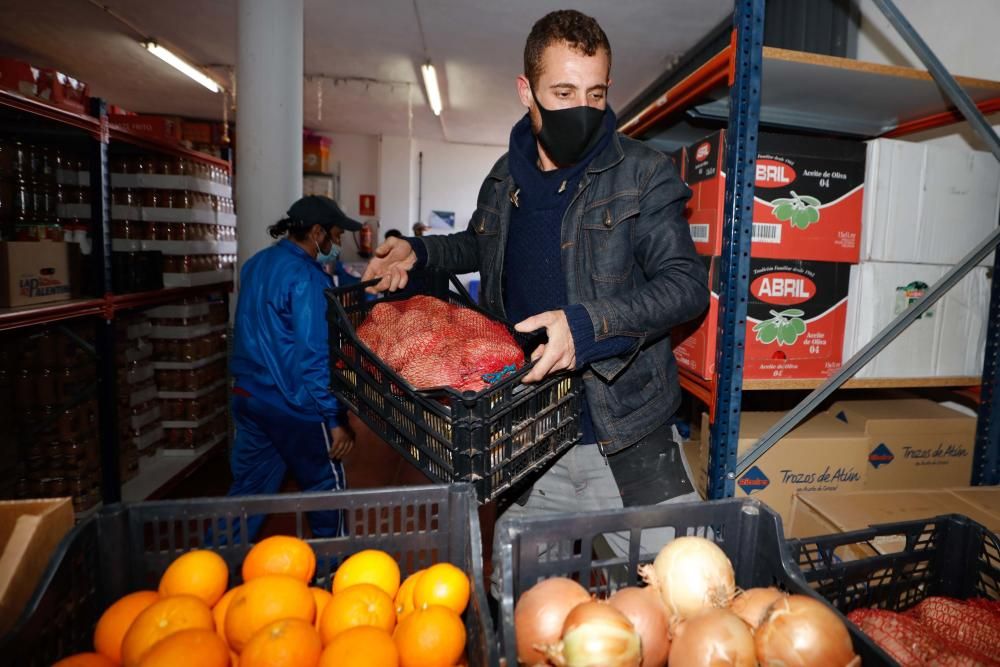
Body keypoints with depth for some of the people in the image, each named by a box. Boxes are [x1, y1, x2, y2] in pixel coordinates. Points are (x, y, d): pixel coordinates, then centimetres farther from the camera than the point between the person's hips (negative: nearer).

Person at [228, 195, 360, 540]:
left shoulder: (256, 264, 8)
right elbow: (315, 356, -22)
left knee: (248, 487, 17)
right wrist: (336, 419, -18)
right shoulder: (307, 278, -18)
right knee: (326, 486, 10)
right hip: (293, 404, -8)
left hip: (247, 394, 8)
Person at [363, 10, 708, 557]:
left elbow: (687, 284, -14)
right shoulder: (504, 181, 8)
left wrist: (587, 323, -28)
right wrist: (417, 252, 12)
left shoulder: (642, 174, -7)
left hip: (626, 447, -3)